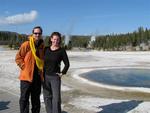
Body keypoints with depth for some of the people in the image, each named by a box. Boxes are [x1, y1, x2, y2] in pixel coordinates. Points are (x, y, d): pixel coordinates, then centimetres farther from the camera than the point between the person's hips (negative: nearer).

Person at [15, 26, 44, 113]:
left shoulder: (42, 46, 6)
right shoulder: (26, 45, -8)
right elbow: (18, 58, -6)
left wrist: (42, 69, 7)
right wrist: (25, 67, -10)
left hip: (38, 76, 5)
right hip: (27, 76, -4)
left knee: (36, 99, 16)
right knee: (24, 98, 2)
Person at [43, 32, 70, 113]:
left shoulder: (61, 51, -5)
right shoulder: (46, 49, 4)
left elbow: (67, 64, 0)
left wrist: (62, 73, -5)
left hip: (55, 77, -3)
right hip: (45, 76, 3)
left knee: (56, 98, -4)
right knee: (47, 97, 10)